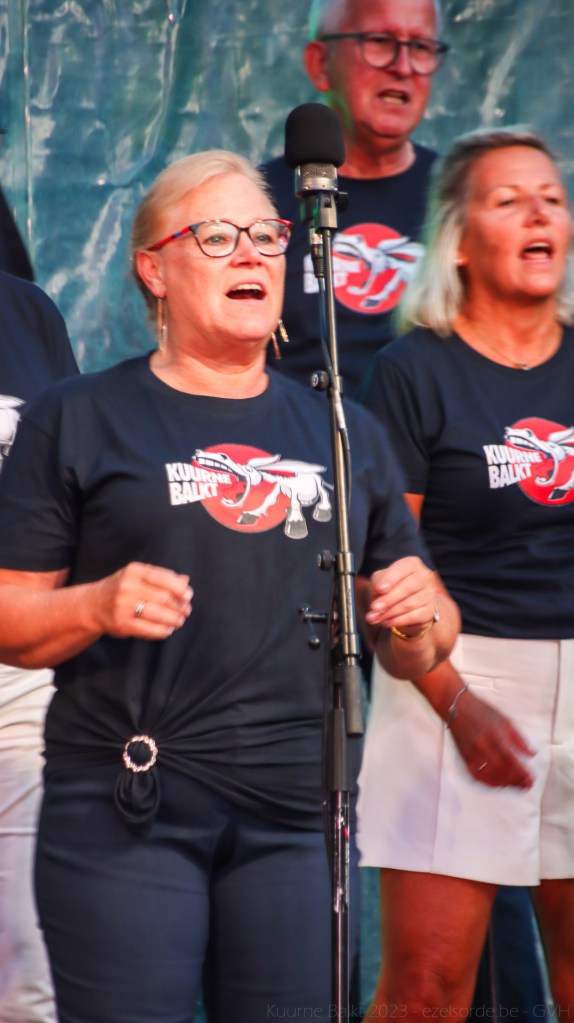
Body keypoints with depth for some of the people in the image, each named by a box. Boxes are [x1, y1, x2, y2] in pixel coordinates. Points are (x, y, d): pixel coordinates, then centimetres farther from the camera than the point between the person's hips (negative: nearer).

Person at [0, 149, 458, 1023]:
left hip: (299, 818, 3)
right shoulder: (80, 419, 7)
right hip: (128, 812, -3)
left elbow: (416, 652, 20)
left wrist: (419, 617, -2)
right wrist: (95, 606, -15)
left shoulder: (347, 433, 18)